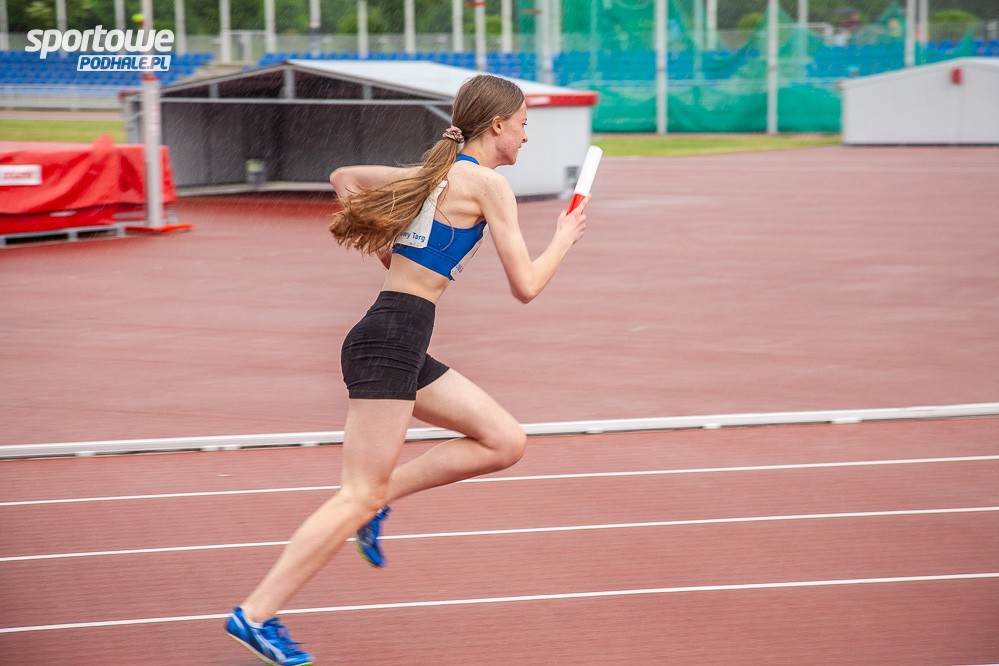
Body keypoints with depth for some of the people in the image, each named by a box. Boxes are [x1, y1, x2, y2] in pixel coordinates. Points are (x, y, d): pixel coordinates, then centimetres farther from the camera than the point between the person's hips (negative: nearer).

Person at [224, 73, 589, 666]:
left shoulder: (436, 173, 17)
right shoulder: (488, 184, -8)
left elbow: (343, 177, 29)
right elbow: (525, 285, -8)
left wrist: (388, 252, 27)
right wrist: (564, 239, 9)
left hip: (406, 349, 9)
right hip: (391, 343, -9)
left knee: (506, 442, 9)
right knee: (360, 497, -9)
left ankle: (381, 497, 8)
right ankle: (257, 614, -8)